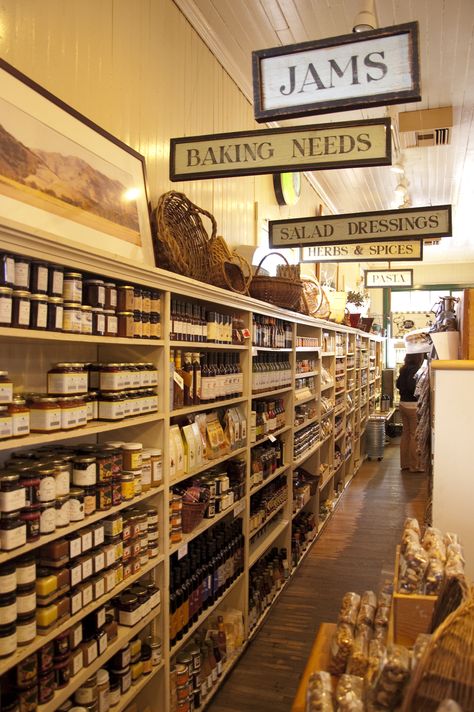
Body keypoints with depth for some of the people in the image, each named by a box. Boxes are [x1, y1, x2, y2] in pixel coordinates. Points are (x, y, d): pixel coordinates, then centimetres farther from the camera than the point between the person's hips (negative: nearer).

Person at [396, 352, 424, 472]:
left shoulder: (404, 369, 7)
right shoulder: (414, 369, -16)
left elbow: (398, 384, 16)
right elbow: (412, 386, -25)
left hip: (403, 403, 8)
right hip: (412, 405, -8)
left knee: (405, 433, 13)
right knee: (414, 435, 0)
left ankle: (404, 463, 20)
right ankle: (414, 465, 6)